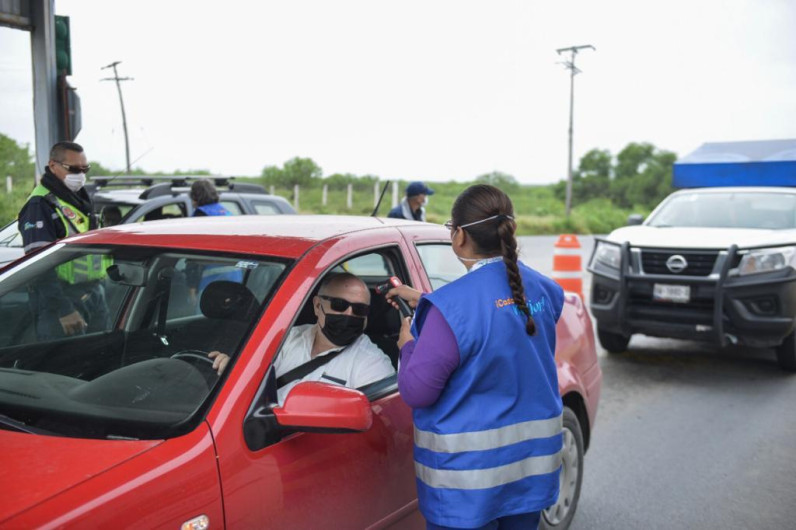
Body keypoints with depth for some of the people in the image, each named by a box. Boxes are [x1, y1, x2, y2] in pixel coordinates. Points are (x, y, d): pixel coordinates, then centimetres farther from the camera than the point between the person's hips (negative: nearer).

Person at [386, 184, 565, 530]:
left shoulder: (452, 306, -23)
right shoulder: (540, 289, 0)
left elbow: (416, 391, -20)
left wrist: (408, 344, -2)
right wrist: (426, 302, 21)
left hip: (468, 474, -7)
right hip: (533, 462, 7)